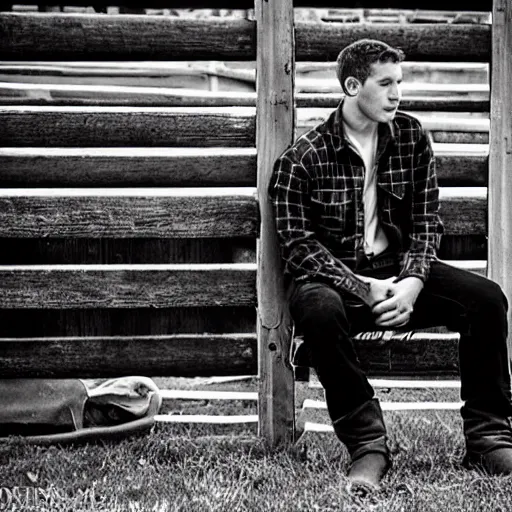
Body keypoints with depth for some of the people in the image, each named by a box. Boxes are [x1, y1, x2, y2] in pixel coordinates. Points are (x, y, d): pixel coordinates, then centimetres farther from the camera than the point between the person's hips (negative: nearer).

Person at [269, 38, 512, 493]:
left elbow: (426, 221, 4)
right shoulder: (303, 158, -8)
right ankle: (368, 445, -28)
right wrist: (364, 289, -22)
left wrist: (412, 282, -15)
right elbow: (300, 244, -12)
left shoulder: (411, 138, 6)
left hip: (398, 271, 4)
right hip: (333, 276, -4)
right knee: (318, 310, -40)